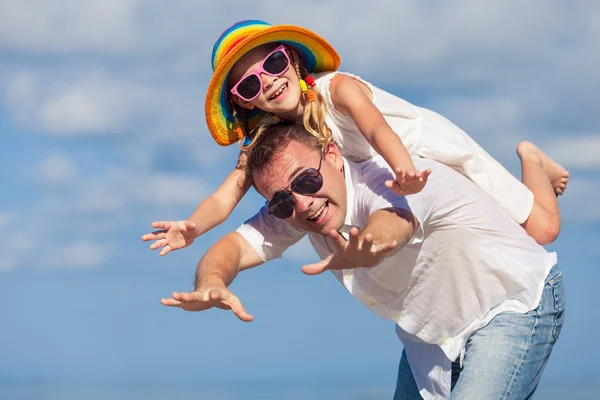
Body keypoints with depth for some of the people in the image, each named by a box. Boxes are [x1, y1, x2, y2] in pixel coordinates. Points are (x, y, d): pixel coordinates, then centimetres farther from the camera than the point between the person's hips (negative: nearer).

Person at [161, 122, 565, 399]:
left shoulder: (382, 179, -33)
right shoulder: (291, 206, -11)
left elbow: (391, 222, -56)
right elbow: (233, 247, -22)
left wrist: (365, 247, -80)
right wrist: (212, 283, -47)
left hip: (516, 306, -8)